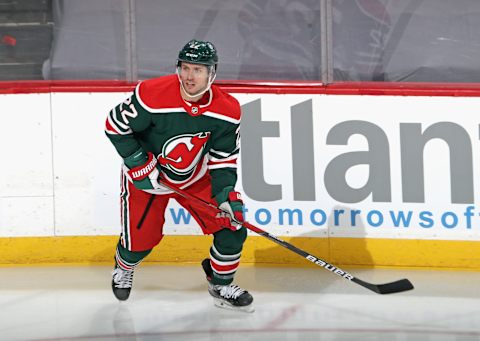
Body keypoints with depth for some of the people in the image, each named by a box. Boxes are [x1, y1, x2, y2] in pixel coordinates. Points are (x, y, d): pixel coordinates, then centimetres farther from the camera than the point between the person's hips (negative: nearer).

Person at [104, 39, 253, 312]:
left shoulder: (227, 111, -18)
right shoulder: (153, 95, -30)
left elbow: (224, 160, -8)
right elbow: (115, 126, -18)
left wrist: (226, 194, -20)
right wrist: (140, 164, -20)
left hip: (196, 178, 3)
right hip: (146, 177, -3)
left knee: (232, 224, -8)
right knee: (141, 239, 1)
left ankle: (221, 285, 16)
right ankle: (123, 267, 40)